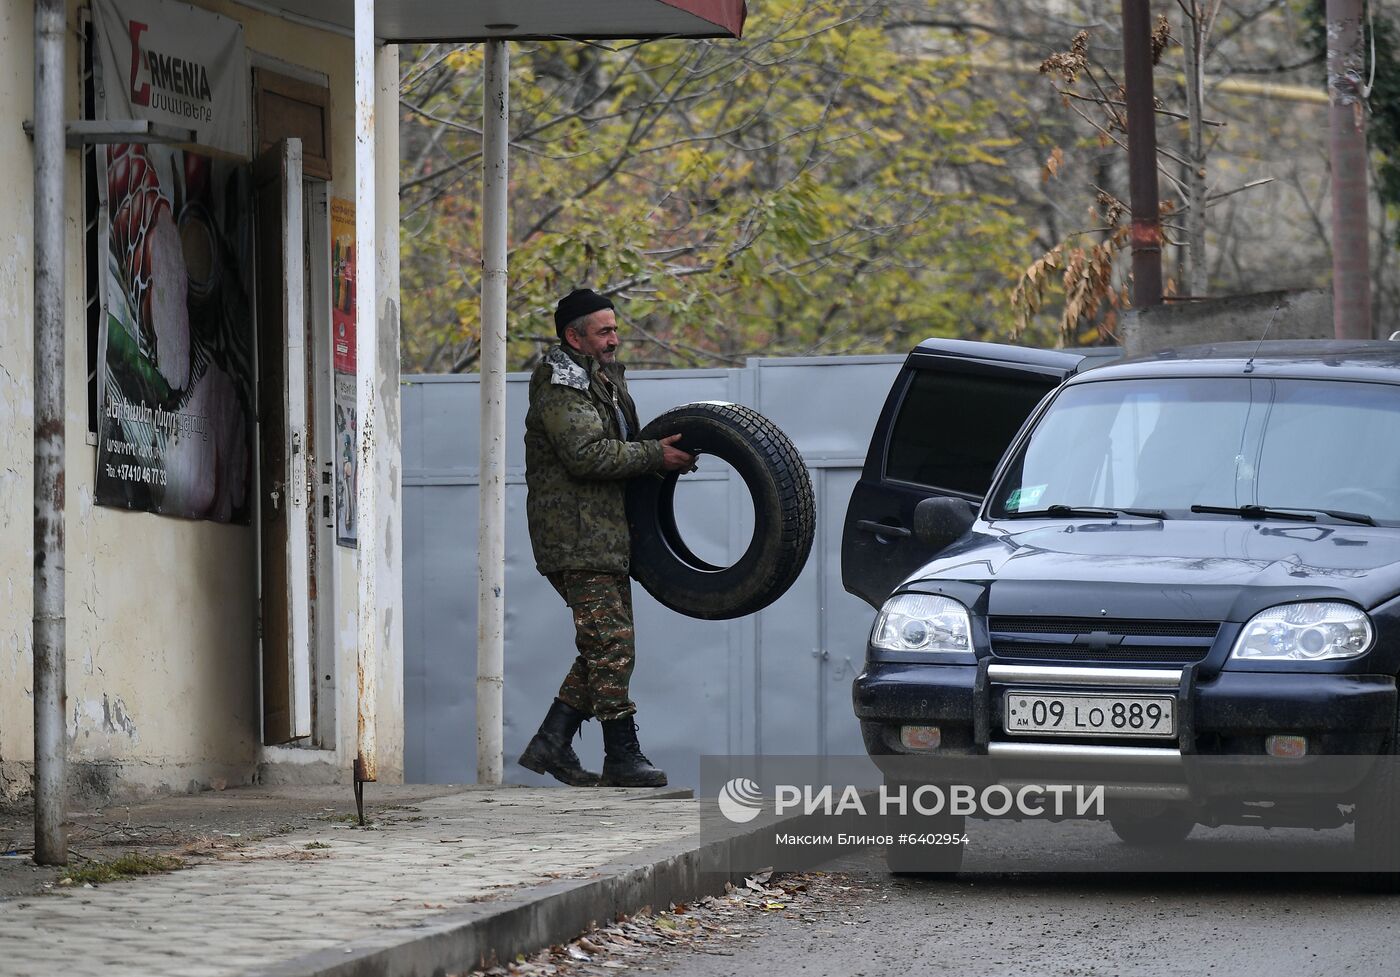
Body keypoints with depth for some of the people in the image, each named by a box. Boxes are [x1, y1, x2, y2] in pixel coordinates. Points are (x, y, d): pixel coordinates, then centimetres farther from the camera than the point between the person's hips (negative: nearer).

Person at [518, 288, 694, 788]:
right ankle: (623, 756, -8)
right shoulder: (561, 387, -12)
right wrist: (655, 456, -19)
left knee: (605, 647, 9)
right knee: (610, 645, -11)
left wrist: (663, 452, 11)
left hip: (606, 533, 10)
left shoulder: (604, 378, 19)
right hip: (575, 536, -10)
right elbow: (586, 454, -24)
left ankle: (550, 744, 13)